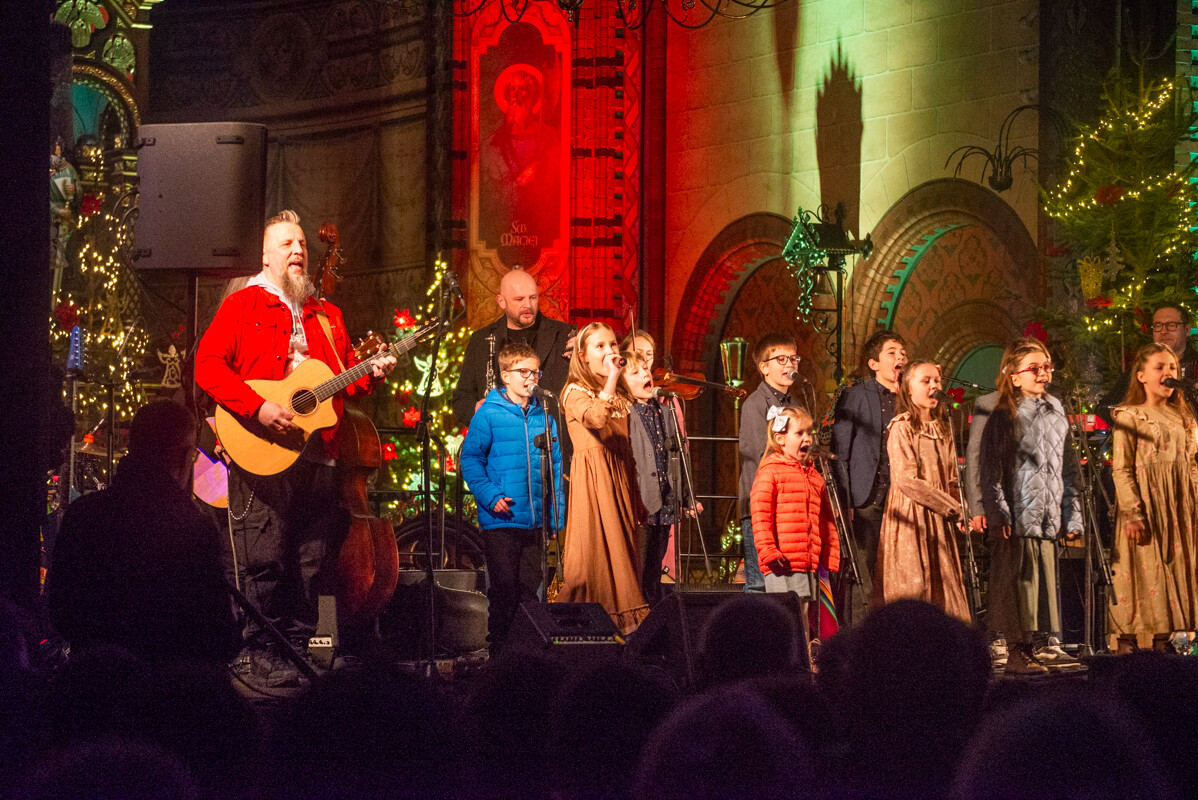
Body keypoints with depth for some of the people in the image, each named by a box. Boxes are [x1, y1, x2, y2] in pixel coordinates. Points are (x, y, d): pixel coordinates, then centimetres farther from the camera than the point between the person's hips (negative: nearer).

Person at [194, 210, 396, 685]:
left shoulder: (326, 316, 21)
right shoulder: (243, 305, 3)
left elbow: (346, 376, 24)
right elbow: (208, 365, -8)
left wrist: (371, 373, 1)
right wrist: (258, 408, -18)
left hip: (318, 456, 6)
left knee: (309, 562, 5)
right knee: (263, 561, -7)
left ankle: (296, 649, 12)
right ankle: (262, 655, -1)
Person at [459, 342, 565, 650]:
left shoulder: (543, 417, 10)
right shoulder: (489, 415, -3)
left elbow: (556, 466, 14)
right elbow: (470, 459, -5)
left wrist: (557, 514, 9)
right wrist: (491, 497, -15)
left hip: (536, 519, 4)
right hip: (501, 520, -4)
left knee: (531, 590, 7)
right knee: (504, 590, -2)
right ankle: (499, 650, 7)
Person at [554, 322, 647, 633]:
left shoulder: (622, 395, 17)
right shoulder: (575, 392, -3)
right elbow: (596, 417, -27)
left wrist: (637, 497, 15)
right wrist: (611, 378, -23)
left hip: (621, 479, 7)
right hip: (592, 478, -7)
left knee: (622, 552, 4)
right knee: (596, 549, -9)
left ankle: (623, 622, 7)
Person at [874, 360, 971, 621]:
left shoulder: (942, 431, 17)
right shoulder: (902, 428, -5)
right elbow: (906, 480, -14)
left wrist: (958, 509, -2)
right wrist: (953, 508, -13)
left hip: (940, 521, 7)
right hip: (911, 519, -7)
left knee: (944, 590, 2)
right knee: (914, 588, -11)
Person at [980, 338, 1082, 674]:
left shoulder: (1056, 413, 14)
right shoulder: (1004, 417, -2)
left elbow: (1067, 467, 17)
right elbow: (990, 470, -7)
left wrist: (1072, 514, 13)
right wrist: (997, 514, -15)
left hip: (1048, 516, 5)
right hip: (1017, 517, -5)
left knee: (1045, 580, 5)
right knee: (1017, 581, -5)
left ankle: (1032, 647, 12)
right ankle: (1016, 652, 0)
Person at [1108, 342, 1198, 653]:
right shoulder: (1129, 417, -3)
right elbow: (1121, 469, -9)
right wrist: (1132, 513, -17)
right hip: (1145, 504, -6)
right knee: (1142, 572, -8)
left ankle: (1163, 642, 8)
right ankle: (1127, 644, -5)